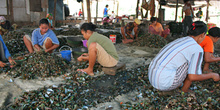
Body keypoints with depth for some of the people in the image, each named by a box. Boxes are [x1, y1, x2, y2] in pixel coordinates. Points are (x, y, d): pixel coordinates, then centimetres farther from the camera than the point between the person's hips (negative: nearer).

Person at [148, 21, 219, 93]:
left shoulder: (178, 41, 18)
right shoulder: (198, 49, -6)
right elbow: (192, 77, -11)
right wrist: (212, 75, 7)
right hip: (165, 83, -8)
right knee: (194, 60, 6)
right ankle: (185, 90, 13)